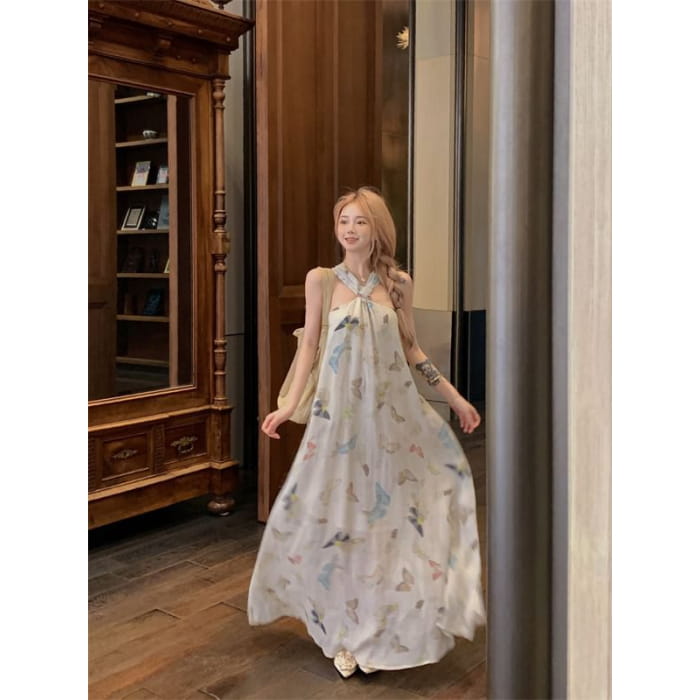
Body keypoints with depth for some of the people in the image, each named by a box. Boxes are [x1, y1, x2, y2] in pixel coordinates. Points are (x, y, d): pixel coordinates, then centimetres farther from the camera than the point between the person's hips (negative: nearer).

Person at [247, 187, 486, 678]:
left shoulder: (398, 283, 2)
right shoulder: (321, 279, -1)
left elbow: (411, 349, 8)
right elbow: (310, 345, 3)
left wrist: (455, 397, 7)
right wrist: (289, 405, -3)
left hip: (393, 413, 1)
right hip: (340, 413, -1)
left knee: (390, 512, 7)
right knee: (335, 512, 5)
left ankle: (383, 621, 27)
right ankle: (344, 624, 23)